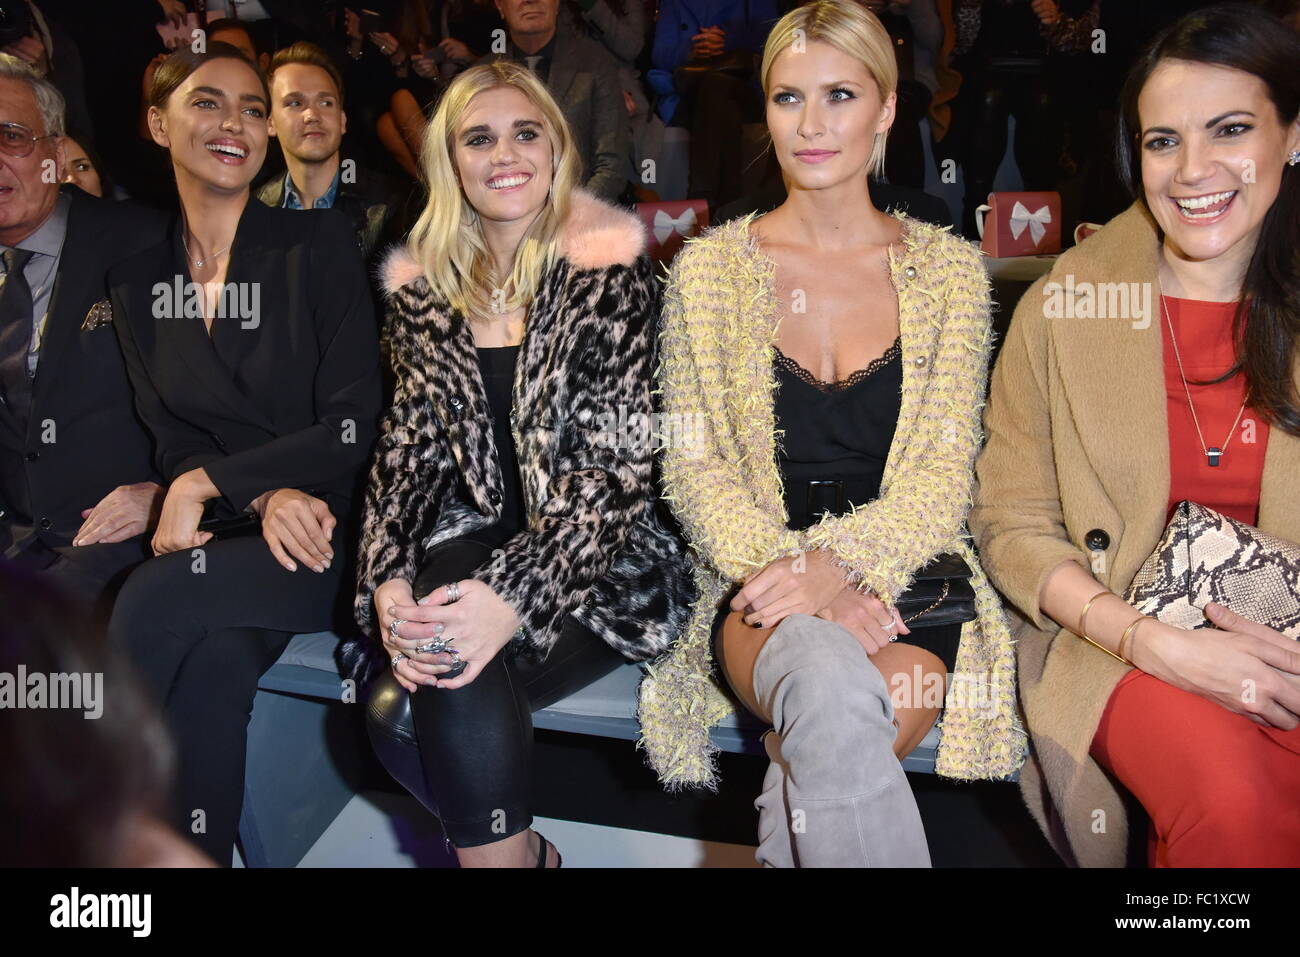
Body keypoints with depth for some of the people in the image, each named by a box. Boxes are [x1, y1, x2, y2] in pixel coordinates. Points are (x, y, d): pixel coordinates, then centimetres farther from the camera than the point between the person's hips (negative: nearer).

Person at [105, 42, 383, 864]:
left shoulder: (319, 244, -2)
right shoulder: (140, 281, 11)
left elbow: (355, 426, -8)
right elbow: (173, 439, 6)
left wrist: (206, 483, -11)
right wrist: (266, 495, -15)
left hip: (333, 541, -3)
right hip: (227, 540, 3)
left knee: (153, 601, -28)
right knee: (213, 662, -31)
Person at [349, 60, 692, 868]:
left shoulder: (606, 268, -5)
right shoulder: (424, 284, 9)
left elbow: (616, 462, -12)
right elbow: (411, 444, 7)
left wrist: (517, 594, -26)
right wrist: (389, 579, -12)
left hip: (594, 554, -4)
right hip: (477, 536, 4)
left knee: (408, 710, -27)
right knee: (392, 708, -25)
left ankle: (498, 845, -1)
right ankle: (522, 852, 1)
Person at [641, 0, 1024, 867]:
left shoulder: (948, 270, 7)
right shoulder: (709, 268, 6)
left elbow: (943, 475, -1)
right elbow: (692, 468, 1)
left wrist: (840, 561, -19)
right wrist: (792, 569, -16)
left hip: (902, 584, 0)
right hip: (760, 583, 0)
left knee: (826, 755, -32)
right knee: (832, 687, -35)